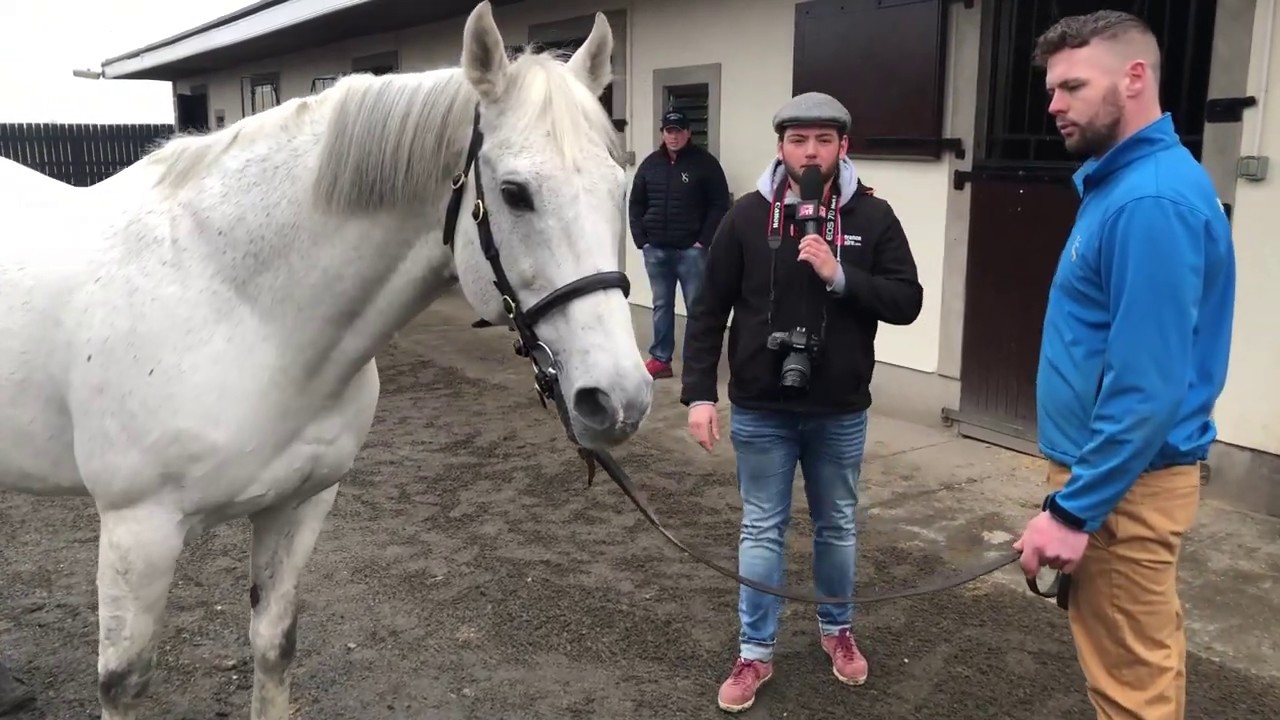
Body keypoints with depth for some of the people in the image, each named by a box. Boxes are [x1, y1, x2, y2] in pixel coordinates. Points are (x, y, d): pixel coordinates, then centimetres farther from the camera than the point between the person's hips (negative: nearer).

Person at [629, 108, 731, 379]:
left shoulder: (705, 163, -5)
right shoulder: (650, 164, 7)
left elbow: (719, 204, -6)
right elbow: (636, 204, 11)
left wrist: (703, 240, -12)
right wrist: (641, 240, 2)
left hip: (691, 250, -4)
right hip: (656, 250, 4)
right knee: (661, 306, 13)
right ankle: (660, 359, 22)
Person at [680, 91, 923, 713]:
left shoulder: (873, 217, -4)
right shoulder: (747, 216, -5)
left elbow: (907, 302, -8)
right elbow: (708, 310, -3)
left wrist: (839, 276, -22)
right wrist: (699, 392, -8)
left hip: (840, 412, 1)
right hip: (760, 411, -1)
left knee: (837, 528, 18)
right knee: (762, 531, 11)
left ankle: (837, 630, 41)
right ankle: (754, 653, 26)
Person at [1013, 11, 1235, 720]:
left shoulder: (1151, 200, -23)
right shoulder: (1125, 181, 10)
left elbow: (1147, 387, -26)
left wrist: (1073, 508, -22)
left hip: (1120, 484, -10)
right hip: (1116, 471, 10)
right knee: (1147, 656, 22)